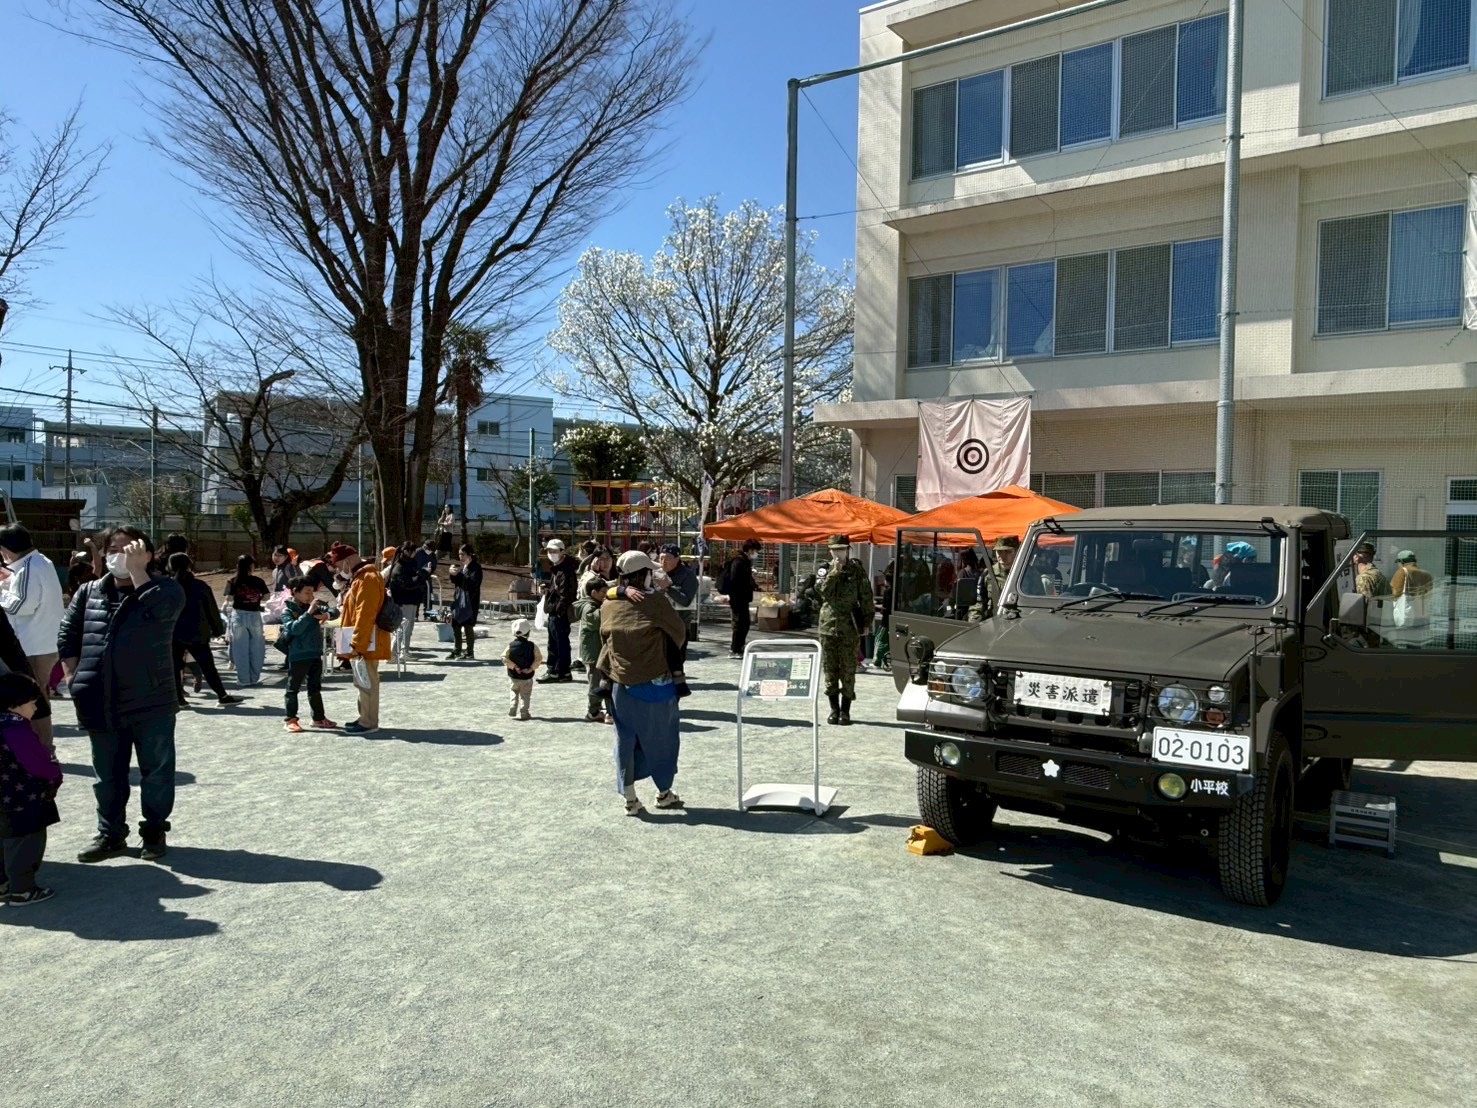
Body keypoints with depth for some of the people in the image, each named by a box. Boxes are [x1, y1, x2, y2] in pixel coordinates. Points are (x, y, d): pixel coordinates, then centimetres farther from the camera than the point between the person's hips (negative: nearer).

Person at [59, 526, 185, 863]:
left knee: (157, 771, 7)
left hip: (151, 703, -4)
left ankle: (154, 831, 22)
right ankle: (110, 834, 28)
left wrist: (136, 570, -20)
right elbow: (67, 636, 13)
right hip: (102, 705, 4)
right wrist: (77, 678, 4)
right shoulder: (89, 592, 7)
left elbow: (161, 609, -28)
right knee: (107, 775, 15)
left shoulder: (165, 588, -6)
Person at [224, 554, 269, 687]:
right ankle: (254, 678, 14)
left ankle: (243, 680, 7)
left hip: (239, 615, 0)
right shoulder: (258, 581, -4)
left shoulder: (232, 581, -5)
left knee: (241, 649, 6)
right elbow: (266, 596, -1)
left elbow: (229, 598, -8)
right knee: (256, 648, 10)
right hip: (254, 615, 0)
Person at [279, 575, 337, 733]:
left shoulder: (313, 606, 7)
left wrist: (325, 615, -17)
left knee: (315, 688, 14)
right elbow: (295, 628, -24)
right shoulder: (288, 611, -9)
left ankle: (319, 718, 21)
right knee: (293, 688, 3)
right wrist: (309, 612, -30)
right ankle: (291, 720, 8)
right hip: (297, 656, -6)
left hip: (315, 654, 6)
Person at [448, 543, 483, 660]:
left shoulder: (475, 567, -11)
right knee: (455, 625, 12)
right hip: (459, 599, 8)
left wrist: (459, 574, -25)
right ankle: (457, 651, 24)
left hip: (470, 601, -8)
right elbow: (456, 582, 18)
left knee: (468, 627, -3)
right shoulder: (462, 566, 13)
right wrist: (453, 575, -2)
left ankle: (470, 652, 6)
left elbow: (473, 582, -24)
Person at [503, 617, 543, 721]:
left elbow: (504, 658, -12)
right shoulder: (532, 646, -9)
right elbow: (539, 658, -11)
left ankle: (512, 708, 9)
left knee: (513, 693, 22)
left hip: (513, 677, 1)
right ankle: (523, 713, 7)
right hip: (527, 678, -1)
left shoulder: (511, 646, -6)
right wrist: (531, 668, -8)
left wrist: (514, 667, -8)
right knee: (525, 695, 9)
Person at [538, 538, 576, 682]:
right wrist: (547, 585, 10)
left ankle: (563, 672, 5)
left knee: (561, 643, -2)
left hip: (560, 614, -11)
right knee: (553, 643, 18)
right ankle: (552, 670, 27)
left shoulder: (565, 571, -18)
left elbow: (565, 594, -22)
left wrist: (559, 611, -23)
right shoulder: (556, 568, 14)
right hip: (553, 612, 11)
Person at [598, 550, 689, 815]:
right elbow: (678, 636, -3)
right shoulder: (657, 604, -14)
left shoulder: (608, 608, -2)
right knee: (662, 738, 13)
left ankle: (630, 799, 16)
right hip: (656, 684, -3)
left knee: (625, 740, 12)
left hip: (621, 686, 4)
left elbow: (605, 643, 8)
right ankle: (664, 793, 25)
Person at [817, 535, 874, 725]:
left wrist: (867, 622, -2)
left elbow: (866, 597, 3)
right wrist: (834, 572, -16)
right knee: (830, 669, 6)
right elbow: (823, 592, -9)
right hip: (828, 625, 2)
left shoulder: (857, 570, 2)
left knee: (848, 671, 0)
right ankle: (834, 709, 17)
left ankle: (845, 711, 8)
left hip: (849, 627, -2)